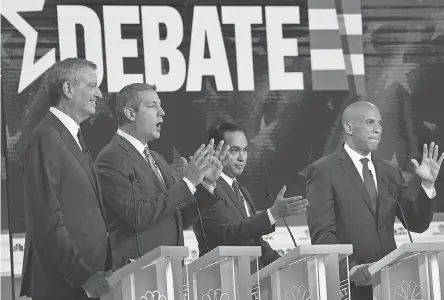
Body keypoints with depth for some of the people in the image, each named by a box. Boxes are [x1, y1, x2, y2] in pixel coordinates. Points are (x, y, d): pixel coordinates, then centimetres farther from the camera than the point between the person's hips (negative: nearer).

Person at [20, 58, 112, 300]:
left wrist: (99, 271, 8)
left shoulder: (72, 137, 17)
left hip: (87, 280, 9)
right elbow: (47, 220, -19)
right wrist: (84, 276, -19)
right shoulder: (46, 138, -13)